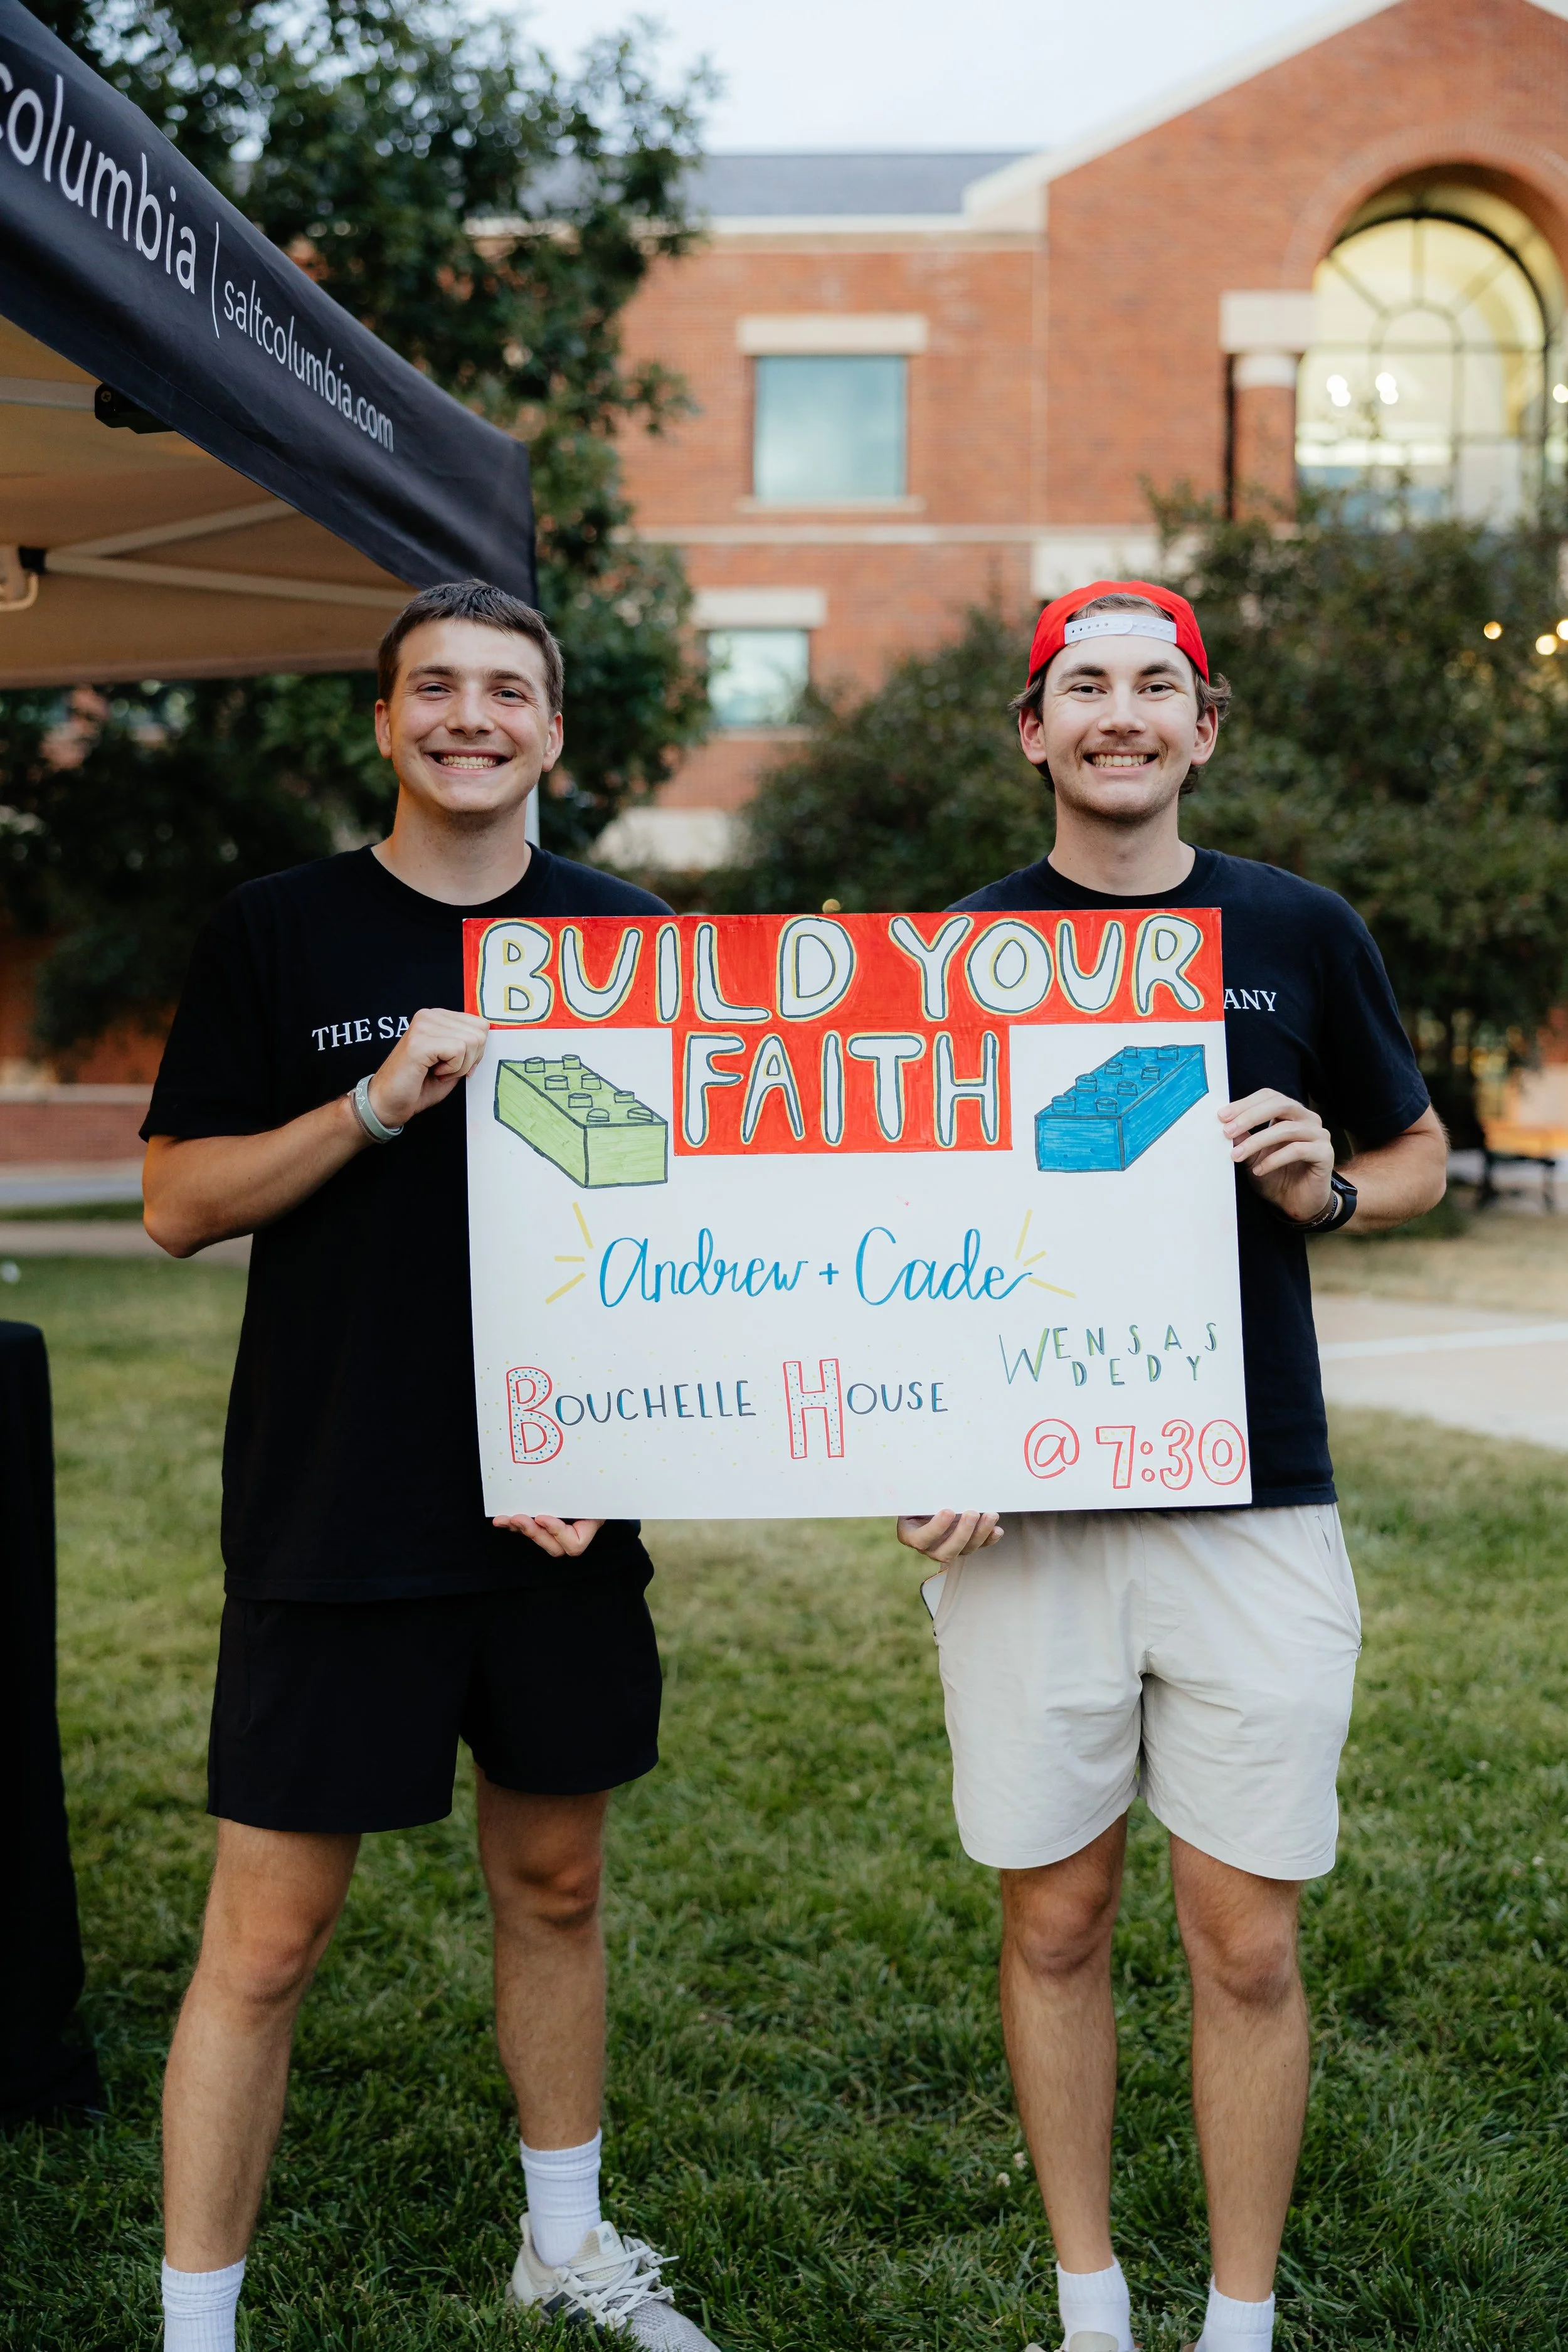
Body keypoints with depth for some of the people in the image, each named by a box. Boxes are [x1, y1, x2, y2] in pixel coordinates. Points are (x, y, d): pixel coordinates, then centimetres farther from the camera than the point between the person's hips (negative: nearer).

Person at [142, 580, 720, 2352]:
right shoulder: (276, 936, -1)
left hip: (564, 1516, 3)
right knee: (268, 1934, 0)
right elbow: (177, 1205, -3)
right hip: (334, 1524, -3)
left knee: (555, 1881, 17)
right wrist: (378, 1102, -17)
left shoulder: (632, 943, 6)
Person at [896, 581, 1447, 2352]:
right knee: (1053, 1922, 9)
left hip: (1253, 1506, 0)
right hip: (1022, 1517, 0)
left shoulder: (1299, 934, 4)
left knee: (1244, 1941, 4)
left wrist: (1325, 1186, -7)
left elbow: (1419, 1155, 16)